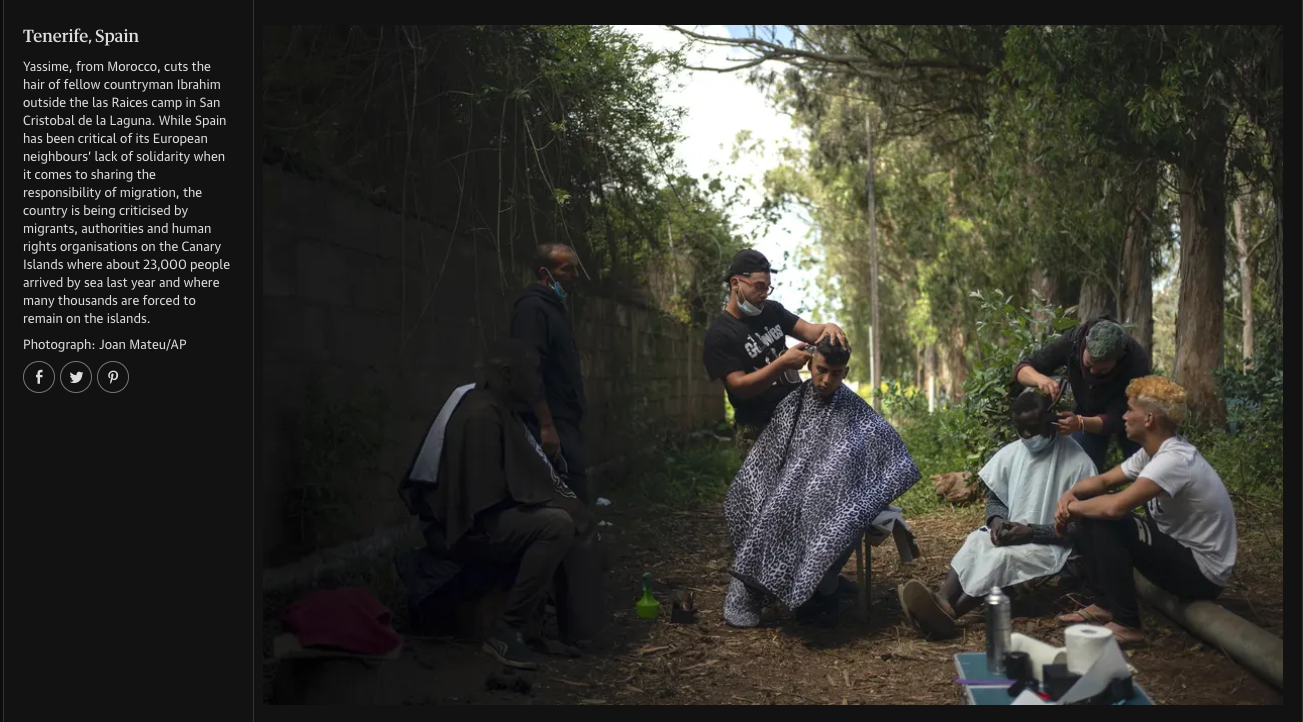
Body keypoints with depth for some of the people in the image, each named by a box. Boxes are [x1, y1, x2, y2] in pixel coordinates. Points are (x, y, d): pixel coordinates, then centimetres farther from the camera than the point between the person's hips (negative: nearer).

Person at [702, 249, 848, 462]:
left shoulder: (772, 310, 6)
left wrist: (828, 328, -23)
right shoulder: (719, 335, -14)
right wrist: (783, 363, -28)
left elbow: (807, 330, 0)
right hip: (759, 430, -6)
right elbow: (740, 387, -20)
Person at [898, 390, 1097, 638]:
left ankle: (948, 612, -47)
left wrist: (1032, 532, -22)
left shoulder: (1078, 463, -14)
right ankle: (942, 601, -49)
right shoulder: (1010, 453, 3)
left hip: (1050, 545, -5)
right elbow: (994, 497, 13)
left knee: (1003, 556, -33)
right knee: (976, 541, -26)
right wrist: (997, 520, -10)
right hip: (1011, 534, 5)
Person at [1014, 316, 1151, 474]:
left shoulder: (1136, 361, -37)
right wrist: (1040, 379, -49)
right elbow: (1022, 368, -26)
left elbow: (1116, 418, -35)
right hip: (1087, 413, 2)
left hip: (1127, 415, -1)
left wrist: (1080, 423, -54)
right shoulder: (1072, 341, -31)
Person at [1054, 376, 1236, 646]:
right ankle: (1106, 603, 9)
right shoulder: (1153, 451, 2)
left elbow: (1115, 506, -38)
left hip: (1203, 572, -9)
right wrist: (1070, 494, -9)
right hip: (1180, 550, 9)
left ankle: (1127, 624, -15)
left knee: (1105, 522, -25)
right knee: (1087, 520, 3)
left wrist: (1074, 507, -19)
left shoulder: (1174, 460, -28)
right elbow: (1104, 480, 12)